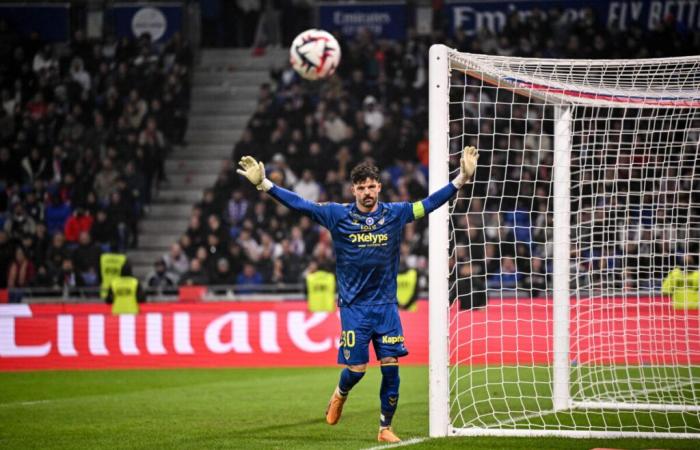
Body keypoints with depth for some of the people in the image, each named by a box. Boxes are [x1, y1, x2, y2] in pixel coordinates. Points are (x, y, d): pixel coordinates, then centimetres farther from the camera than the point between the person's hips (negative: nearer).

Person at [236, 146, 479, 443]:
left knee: (391, 367, -5)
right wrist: (264, 184, -14)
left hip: (386, 305, 2)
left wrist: (461, 179, -4)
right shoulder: (338, 215, -4)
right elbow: (299, 205, -6)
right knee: (356, 369, -3)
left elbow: (430, 203, 3)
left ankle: (385, 428, 10)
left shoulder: (394, 214, 1)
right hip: (354, 306, -1)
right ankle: (340, 395, 33)